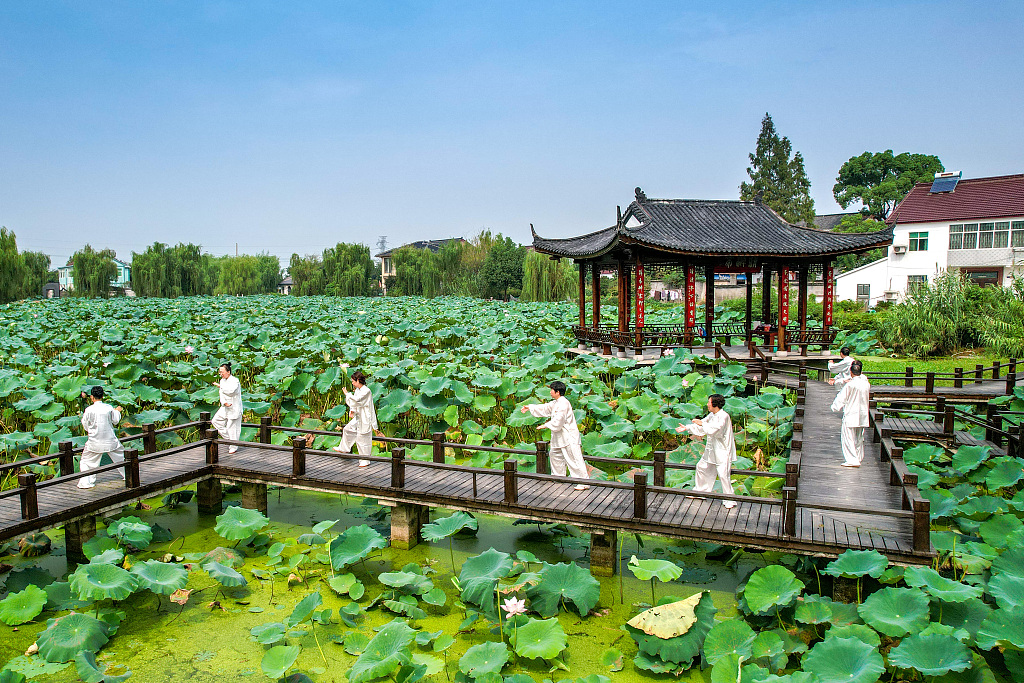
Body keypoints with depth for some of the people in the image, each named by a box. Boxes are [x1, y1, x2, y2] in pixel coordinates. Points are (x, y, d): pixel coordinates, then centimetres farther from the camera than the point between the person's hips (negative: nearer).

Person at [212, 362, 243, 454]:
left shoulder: (235, 381, -13)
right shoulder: (222, 380, 10)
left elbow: (231, 391, -29)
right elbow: (222, 394, 6)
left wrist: (220, 386, -18)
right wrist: (224, 402, -13)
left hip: (234, 408, -8)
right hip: (225, 408, 8)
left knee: (232, 427, -3)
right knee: (216, 421, 4)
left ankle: (233, 447, 10)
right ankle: (228, 438, 16)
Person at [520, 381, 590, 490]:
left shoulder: (563, 403, -19)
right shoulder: (555, 403, 13)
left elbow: (558, 421, -23)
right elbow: (544, 408, 25)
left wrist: (546, 425, -12)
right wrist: (529, 408, 28)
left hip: (569, 437, -11)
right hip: (560, 436, 11)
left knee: (574, 459, -11)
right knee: (555, 455, 23)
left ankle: (584, 482, -8)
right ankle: (558, 477, 38)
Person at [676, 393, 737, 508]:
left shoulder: (724, 416, -18)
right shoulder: (711, 415, 9)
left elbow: (716, 429, -32)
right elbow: (701, 426, 22)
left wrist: (702, 423, -23)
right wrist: (687, 428, 20)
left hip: (723, 451, -9)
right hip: (711, 450, 9)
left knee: (723, 474, -12)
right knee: (702, 467, 17)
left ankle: (729, 500, -2)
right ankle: (699, 491, 33)